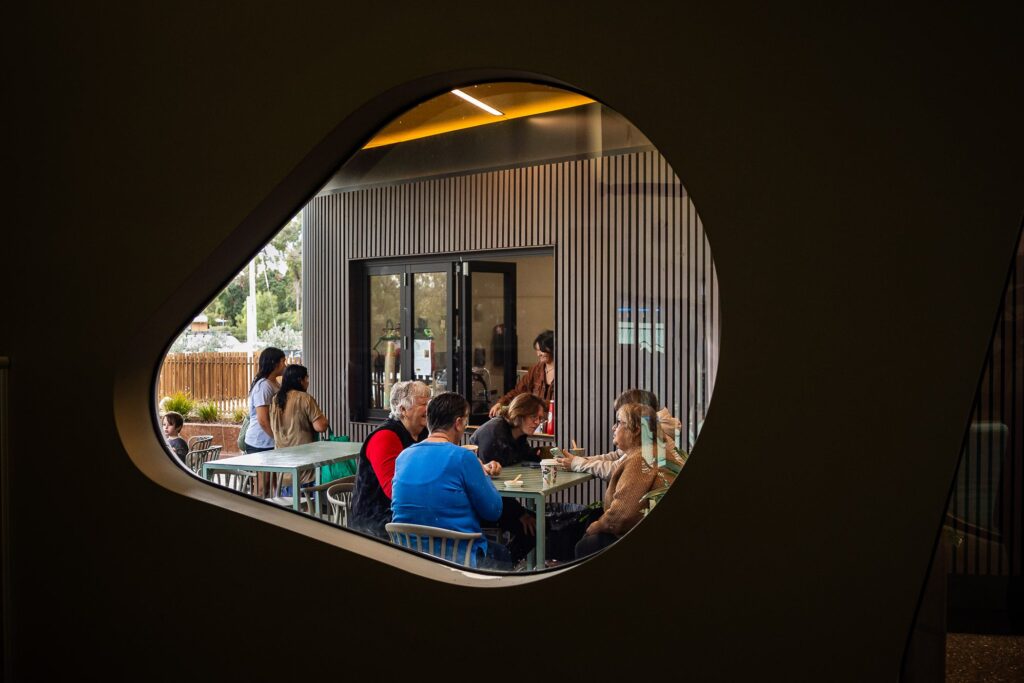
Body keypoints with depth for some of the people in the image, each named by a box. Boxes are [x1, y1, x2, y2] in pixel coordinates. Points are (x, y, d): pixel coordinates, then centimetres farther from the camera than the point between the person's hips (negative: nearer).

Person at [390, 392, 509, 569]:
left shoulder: (403, 456, 1)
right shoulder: (463, 457, -17)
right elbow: (493, 511, -10)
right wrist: (482, 474, 8)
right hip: (456, 556, -6)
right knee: (502, 554, 28)